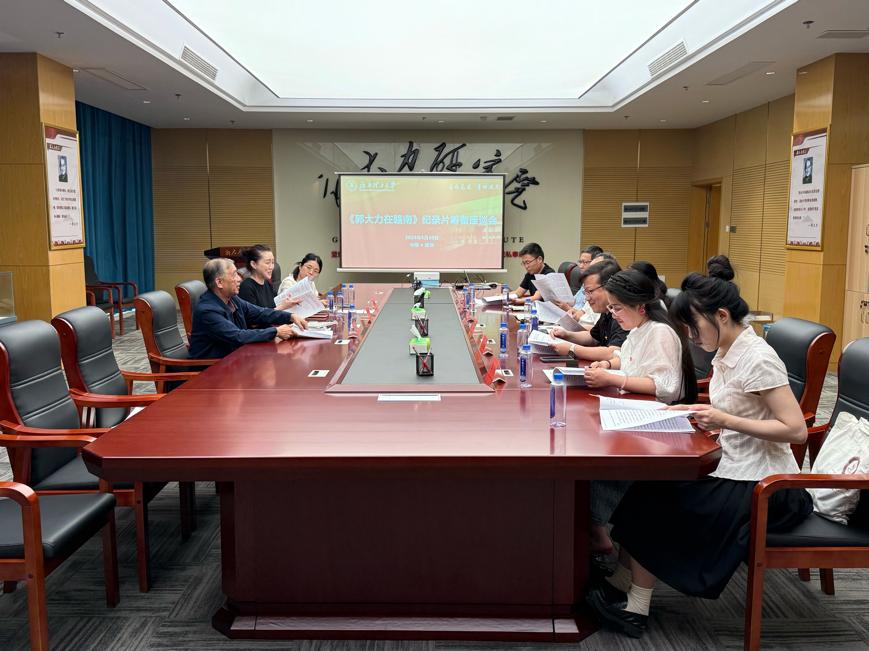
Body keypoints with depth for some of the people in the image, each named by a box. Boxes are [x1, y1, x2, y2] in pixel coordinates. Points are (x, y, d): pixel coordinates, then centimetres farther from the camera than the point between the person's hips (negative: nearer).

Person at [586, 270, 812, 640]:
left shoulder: (757, 359, -19)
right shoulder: (727, 352, 6)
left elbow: (796, 429, -23)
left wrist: (725, 422, -26)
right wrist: (699, 413, -2)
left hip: (763, 486, -8)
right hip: (734, 469, 8)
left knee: (654, 502, -11)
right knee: (649, 487, -2)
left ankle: (634, 608, 3)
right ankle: (620, 585, 6)